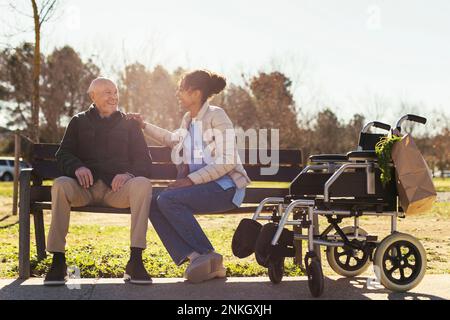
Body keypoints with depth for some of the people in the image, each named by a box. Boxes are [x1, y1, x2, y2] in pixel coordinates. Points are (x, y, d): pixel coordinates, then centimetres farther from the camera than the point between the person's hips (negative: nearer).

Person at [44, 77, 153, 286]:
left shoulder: (128, 125, 19)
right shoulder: (79, 122, 19)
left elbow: (144, 162, 10)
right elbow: (63, 155, 9)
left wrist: (128, 173, -13)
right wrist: (77, 167, -16)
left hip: (117, 188, 0)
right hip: (85, 187, 0)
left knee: (143, 184, -32)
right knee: (60, 185, -33)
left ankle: (135, 262, -33)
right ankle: (58, 262, -29)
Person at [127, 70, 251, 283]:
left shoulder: (216, 116, -9)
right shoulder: (188, 119, 16)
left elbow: (227, 162, -17)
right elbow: (173, 140, 39)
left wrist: (190, 180, -22)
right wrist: (144, 126, 37)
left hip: (226, 186, -8)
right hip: (201, 185, 8)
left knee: (168, 199, -26)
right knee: (154, 204, -15)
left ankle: (208, 255, -19)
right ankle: (195, 258, -25)